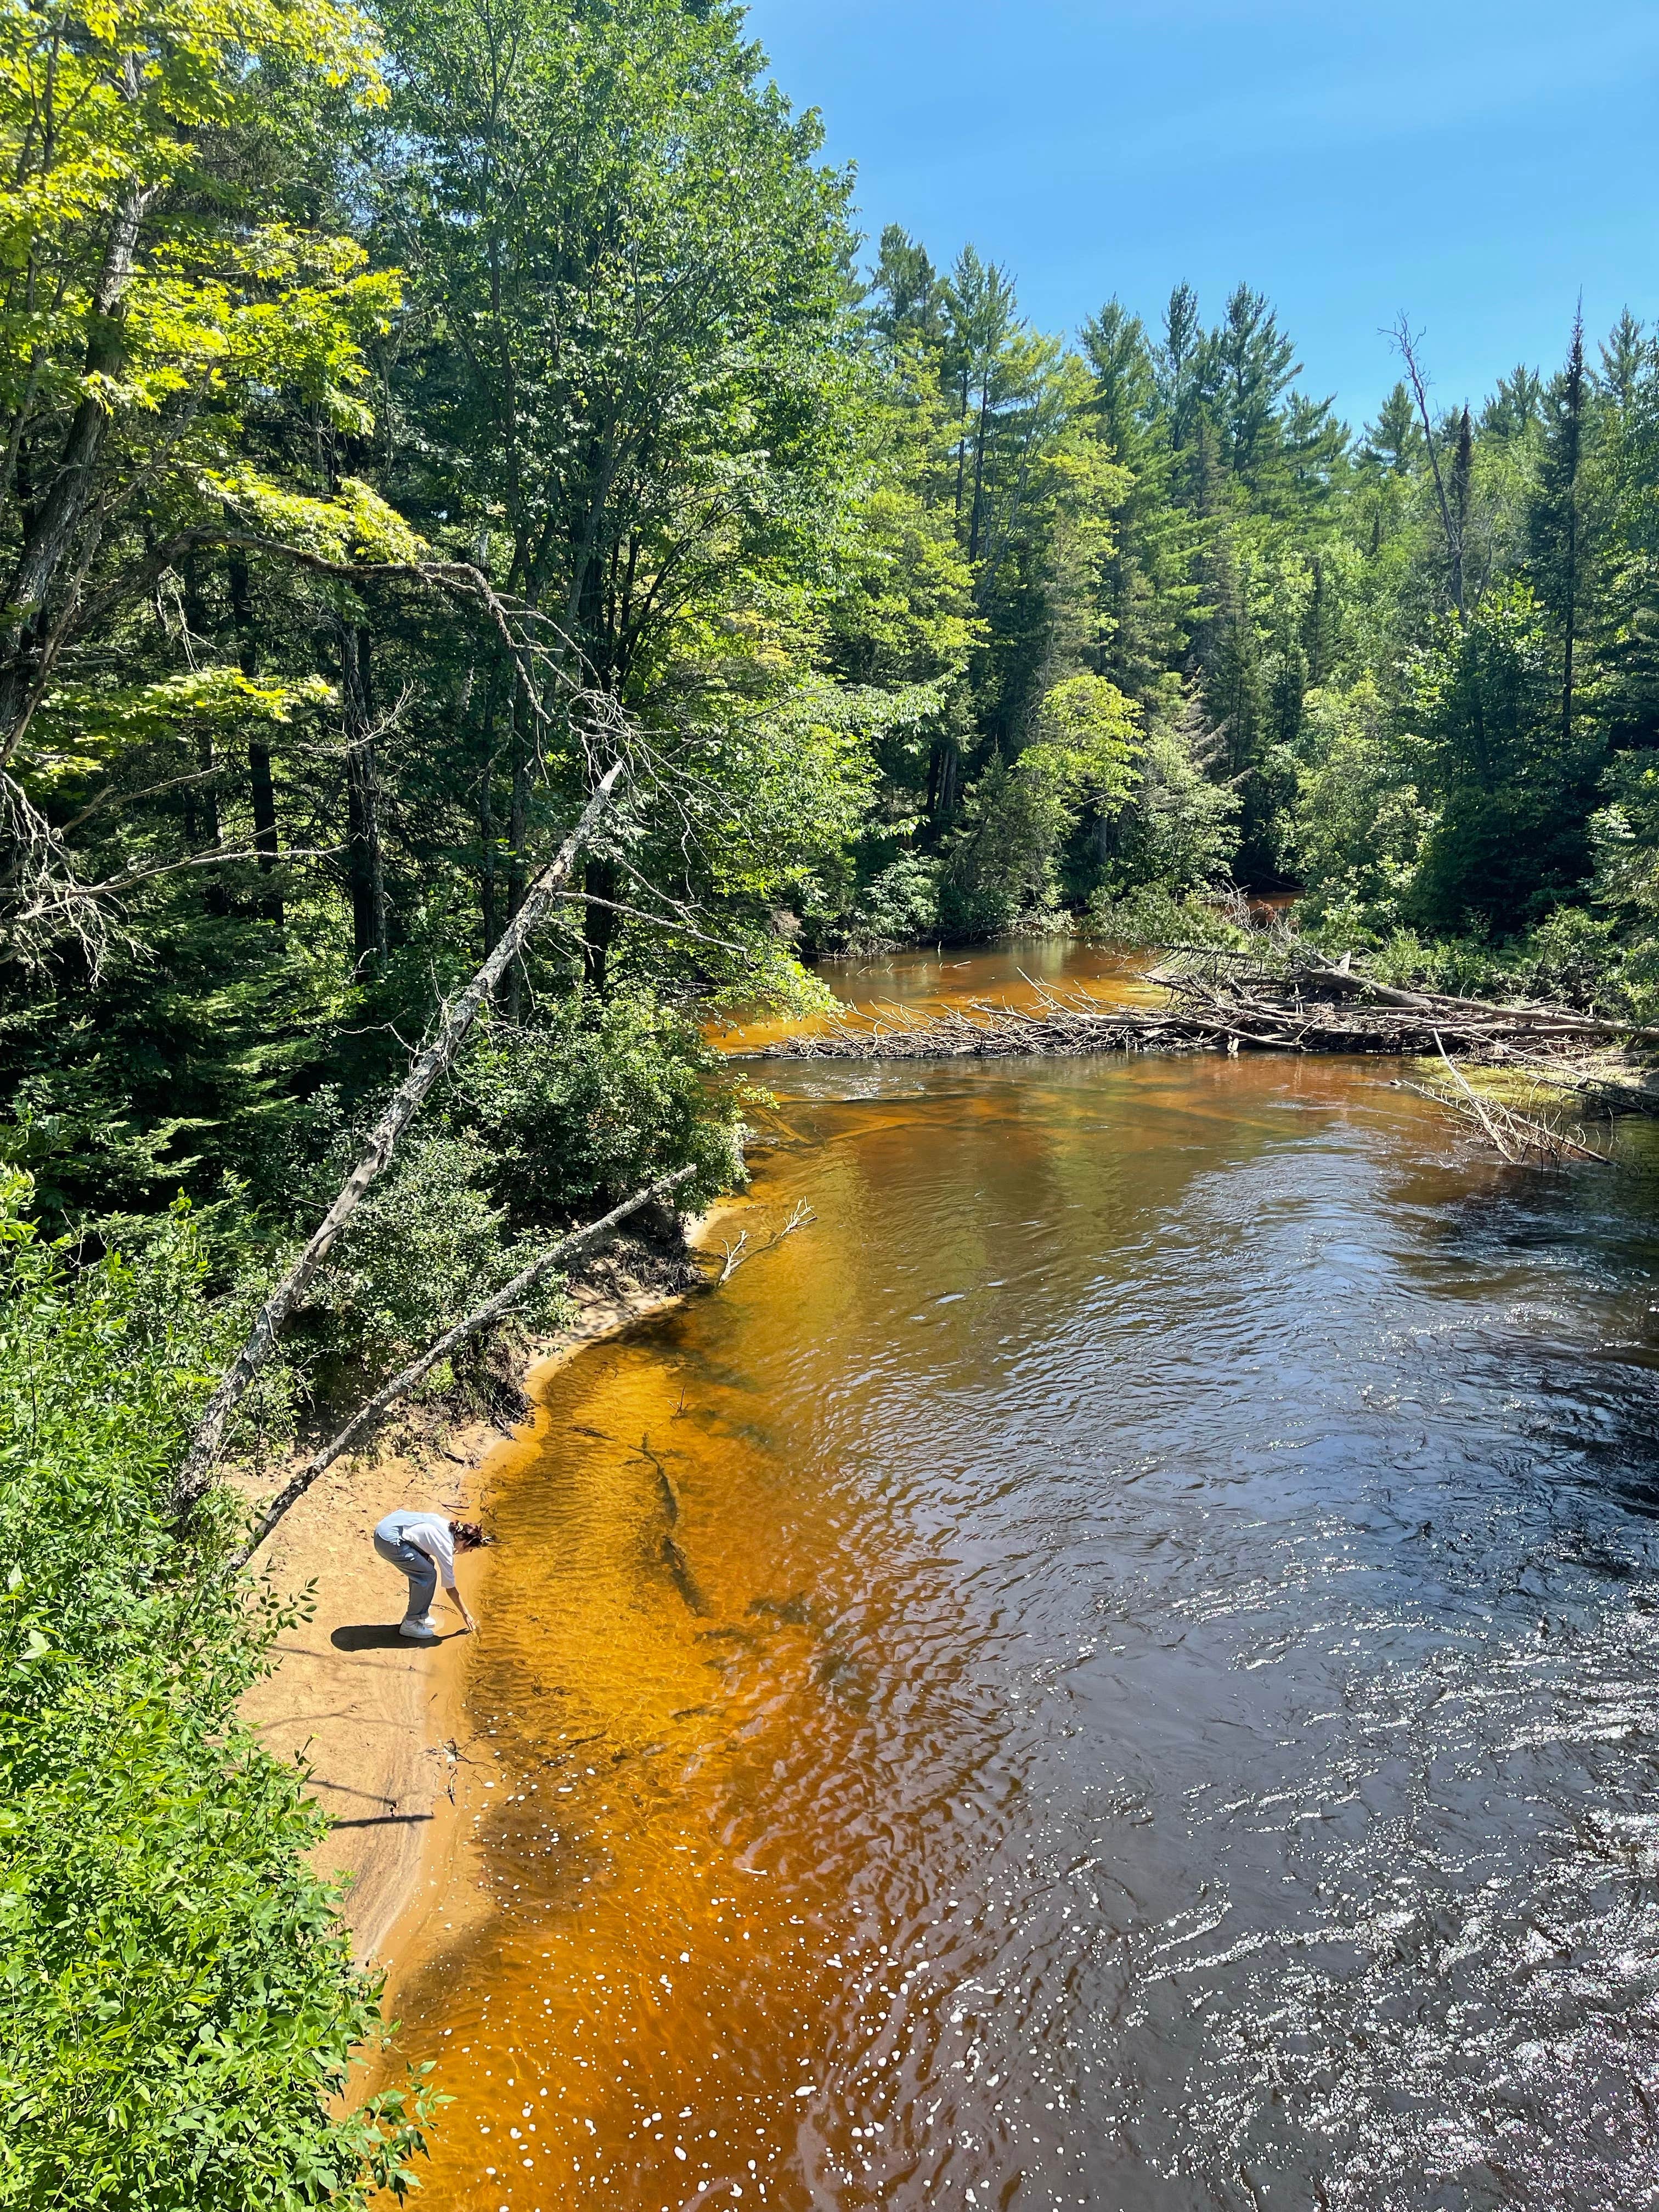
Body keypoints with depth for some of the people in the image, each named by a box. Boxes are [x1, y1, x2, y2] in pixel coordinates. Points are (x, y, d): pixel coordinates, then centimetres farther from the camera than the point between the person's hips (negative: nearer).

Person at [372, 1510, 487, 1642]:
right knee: (428, 1575, -3)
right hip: (389, 1541, -9)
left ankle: (419, 1615, 27)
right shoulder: (445, 1547, -11)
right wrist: (466, 1615, 8)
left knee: (424, 1567, 16)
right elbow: (450, 1589, -2)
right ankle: (410, 1624, 6)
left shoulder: (448, 1526, 9)